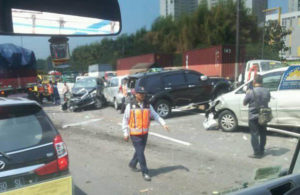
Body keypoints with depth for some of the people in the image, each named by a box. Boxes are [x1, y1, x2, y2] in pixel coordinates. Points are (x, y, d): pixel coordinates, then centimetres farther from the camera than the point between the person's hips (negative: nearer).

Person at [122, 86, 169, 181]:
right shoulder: (130, 105, -9)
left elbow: (155, 115, 1)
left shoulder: (148, 105, 3)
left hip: (144, 133, 5)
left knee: (140, 151, 18)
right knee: (140, 153, -5)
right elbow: (125, 120, -5)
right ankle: (145, 172, 6)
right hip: (135, 134, -5)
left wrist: (163, 124, -12)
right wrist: (126, 133, -6)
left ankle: (132, 164, 42)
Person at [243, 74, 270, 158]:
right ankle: (261, 151, 28)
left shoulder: (251, 92, -18)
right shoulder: (267, 91, -2)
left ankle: (257, 153, 3)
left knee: (254, 134, 2)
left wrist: (247, 93, 8)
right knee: (263, 134, 17)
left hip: (253, 117, -5)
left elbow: (244, 103, -6)